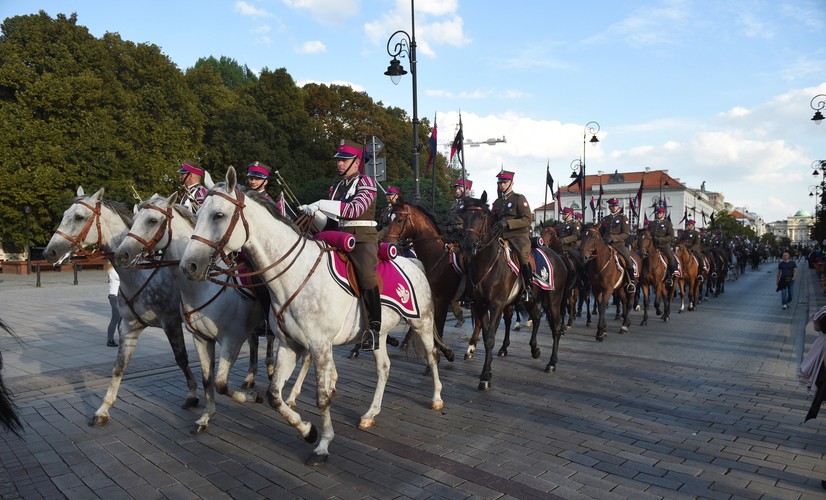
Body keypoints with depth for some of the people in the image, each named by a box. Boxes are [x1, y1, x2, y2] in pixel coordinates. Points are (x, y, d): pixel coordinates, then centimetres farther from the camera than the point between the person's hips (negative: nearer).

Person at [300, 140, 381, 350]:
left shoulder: (366, 181, 1)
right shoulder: (336, 187, 20)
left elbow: (356, 209, -18)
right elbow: (330, 223, 19)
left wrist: (321, 205, -20)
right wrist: (315, 214, -2)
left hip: (363, 238, -7)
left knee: (366, 276, -27)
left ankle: (374, 327, -19)